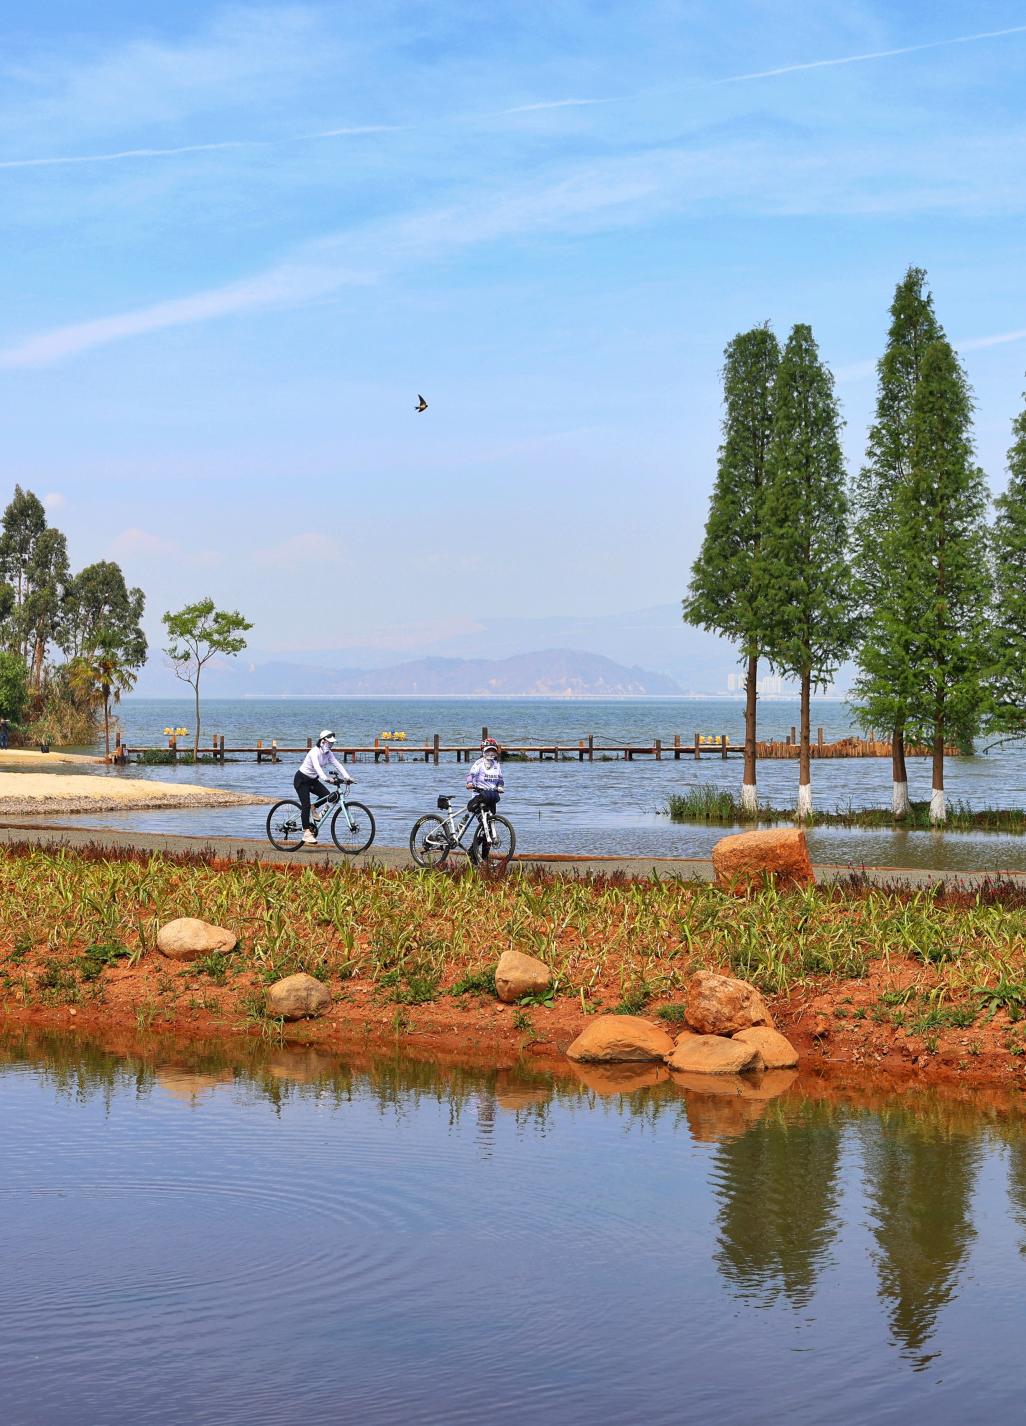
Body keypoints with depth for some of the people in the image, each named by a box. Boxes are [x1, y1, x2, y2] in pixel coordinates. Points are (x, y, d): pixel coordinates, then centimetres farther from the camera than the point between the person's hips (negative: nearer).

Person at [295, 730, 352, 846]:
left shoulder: (328, 753, -2)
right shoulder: (315, 752, -26)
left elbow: (337, 764, -9)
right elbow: (317, 766, -41)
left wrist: (347, 777, -22)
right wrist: (325, 778, -55)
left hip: (312, 780, 7)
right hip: (301, 780, -7)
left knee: (327, 795, -13)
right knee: (306, 805, -15)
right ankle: (306, 832, -12)